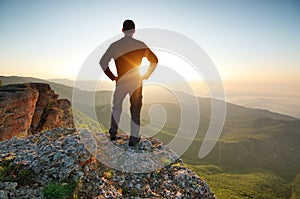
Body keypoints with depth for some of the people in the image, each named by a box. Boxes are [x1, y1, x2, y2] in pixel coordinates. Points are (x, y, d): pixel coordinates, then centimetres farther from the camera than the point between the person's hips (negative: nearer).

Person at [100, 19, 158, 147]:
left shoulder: (114, 45, -2)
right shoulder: (140, 45, -3)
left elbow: (103, 62, -5)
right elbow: (154, 60, 1)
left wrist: (113, 77, 2)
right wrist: (146, 75, 7)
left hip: (121, 82, 1)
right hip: (136, 82, -1)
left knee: (116, 107, 19)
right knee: (135, 109, 7)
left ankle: (113, 133, 30)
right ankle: (134, 138, 12)